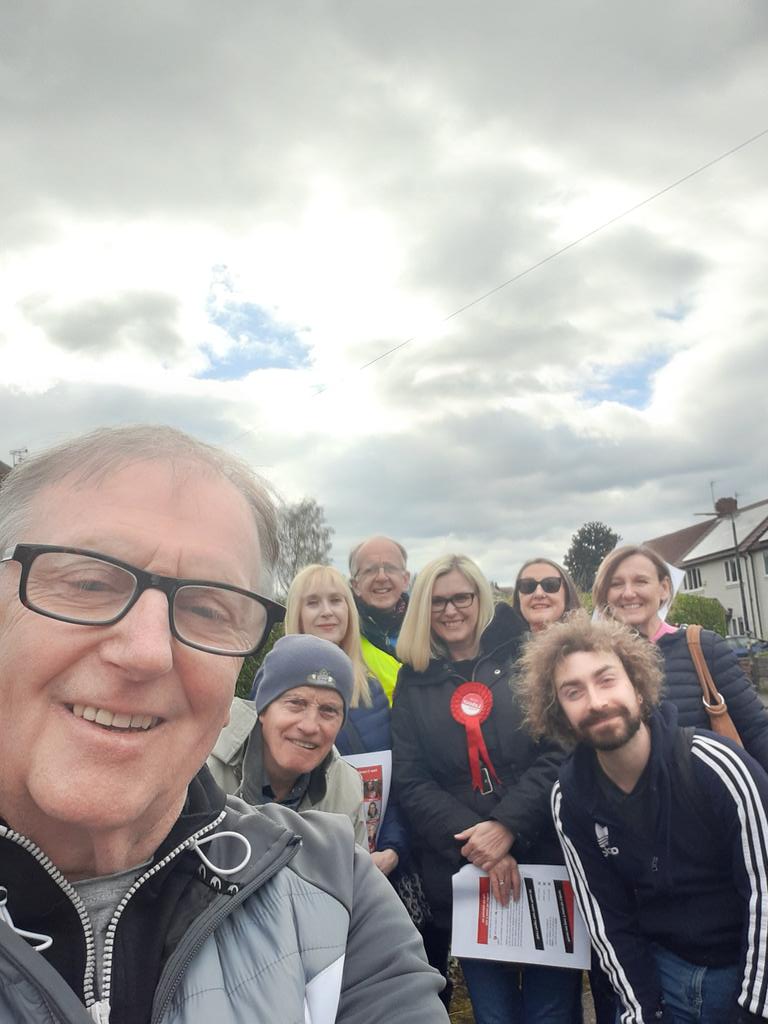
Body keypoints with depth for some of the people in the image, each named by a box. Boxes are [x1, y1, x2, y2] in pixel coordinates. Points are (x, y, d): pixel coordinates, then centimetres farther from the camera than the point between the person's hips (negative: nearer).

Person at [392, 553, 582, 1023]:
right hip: (463, 875, 2)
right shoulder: (413, 682, 5)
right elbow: (412, 783, 0)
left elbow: (559, 752, -7)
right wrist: (476, 844, -13)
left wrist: (507, 827, -17)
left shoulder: (525, 659, 0)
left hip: (546, 862, -1)